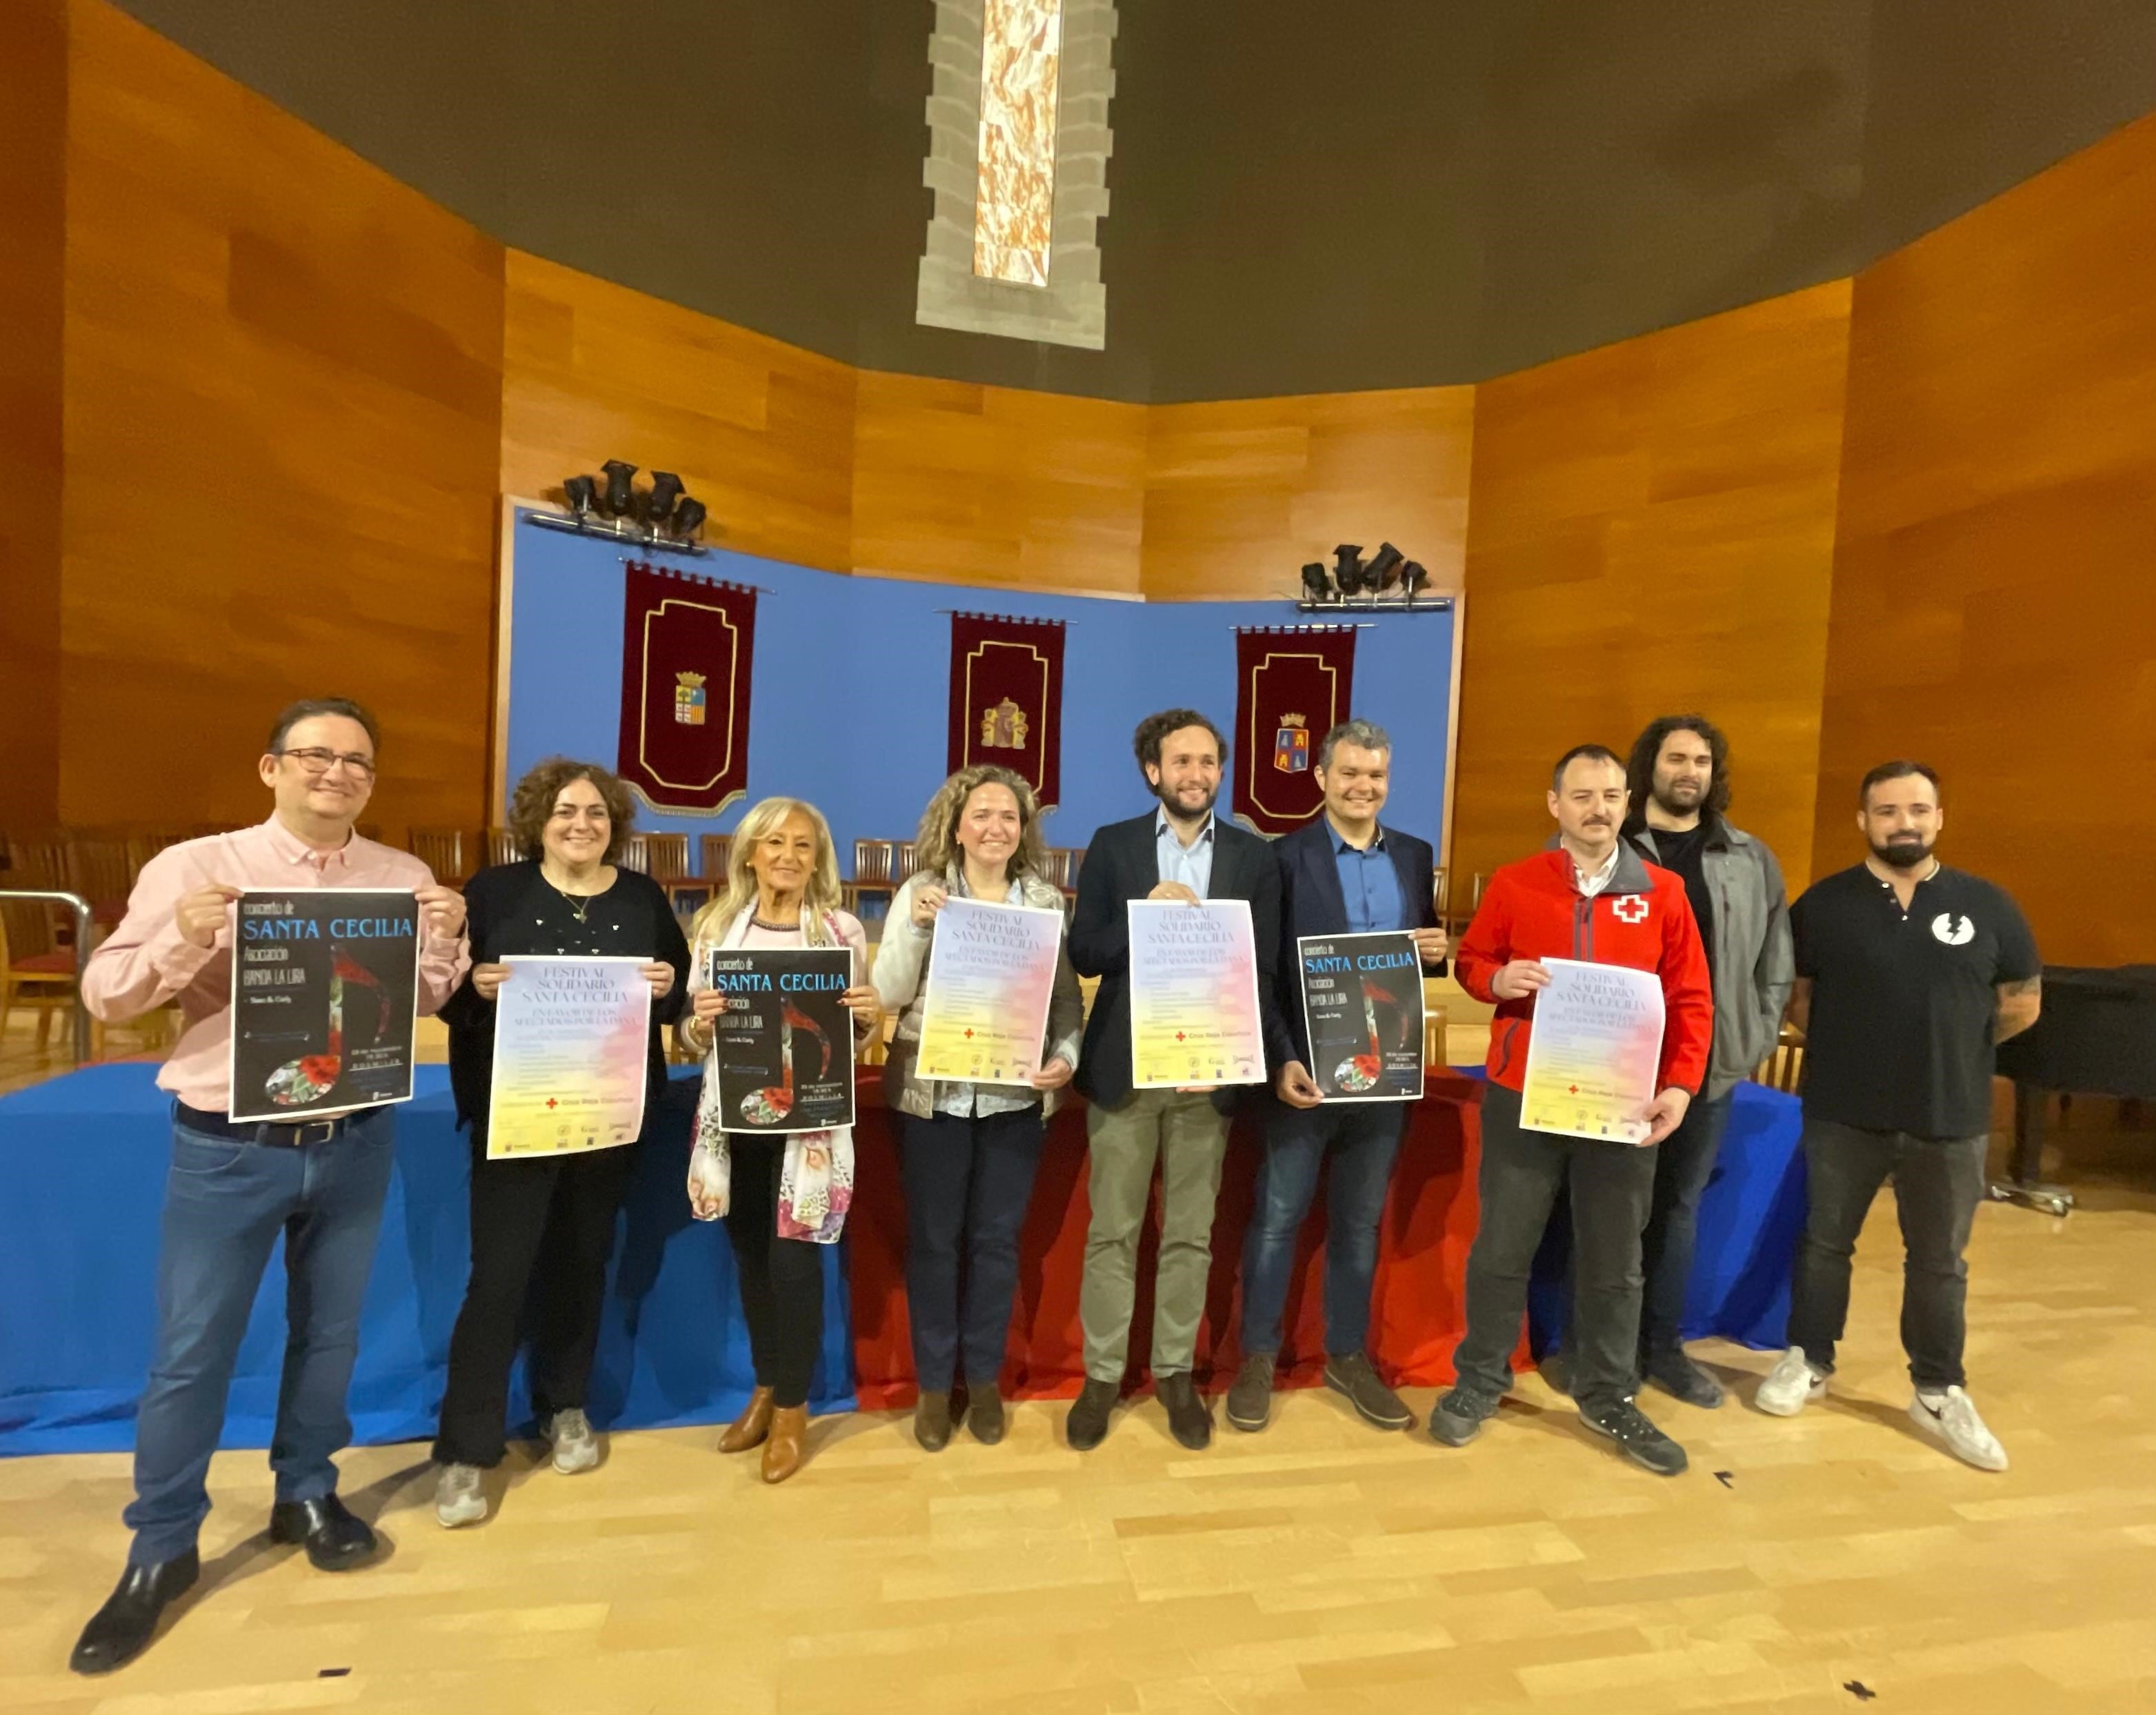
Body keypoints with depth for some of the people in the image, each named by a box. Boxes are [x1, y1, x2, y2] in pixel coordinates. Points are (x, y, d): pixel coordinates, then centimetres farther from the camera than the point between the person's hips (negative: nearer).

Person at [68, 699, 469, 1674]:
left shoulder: (405, 878, 0)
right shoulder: (194, 866, -6)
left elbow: (426, 1005, 5)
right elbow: (105, 996, -5)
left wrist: (447, 939, -15)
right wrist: (180, 939, -24)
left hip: (355, 1141, 2)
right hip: (228, 1147, -2)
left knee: (329, 1332, 16)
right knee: (191, 1352, 7)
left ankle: (306, 1495, 37)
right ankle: (161, 1549, 28)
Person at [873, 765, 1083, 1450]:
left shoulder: (1048, 900, 1)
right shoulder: (921, 892, -3)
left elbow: (1067, 996, 3)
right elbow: (890, 996, -7)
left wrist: (1067, 1055, -14)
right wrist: (917, 926, -20)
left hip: (1016, 1097, 1)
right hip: (933, 1094, -1)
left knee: (997, 1239, 12)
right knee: (932, 1239, 10)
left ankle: (984, 1378, 32)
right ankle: (934, 1382, 29)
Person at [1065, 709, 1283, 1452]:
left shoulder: (1254, 856, 3)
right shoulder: (1112, 846, 2)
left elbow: (1264, 969, 1)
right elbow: (1083, 954, -2)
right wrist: (1145, 914, -18)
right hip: (1123, 1068, 0)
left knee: (1190, 1234, 12)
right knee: (1112, 1231, 9)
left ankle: (1175, 1373, 29)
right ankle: (1102, 1375, 25)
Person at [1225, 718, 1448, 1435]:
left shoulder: (1415, 856, 8)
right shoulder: (1286, 857, -7)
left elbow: (1426, 956, 14)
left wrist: (1436, 953, -9)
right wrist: (1281, 1060, -18)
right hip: (1305, 1067, -4)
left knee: (1360, 1221, 17)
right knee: (1276, 1218, 8)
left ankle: (1348, 1356, 33)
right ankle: (1259, 1356, 25)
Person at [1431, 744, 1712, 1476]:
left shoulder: (1662, 892, 1)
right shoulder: (1513, 884, -2)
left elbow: (1690, 998, 2)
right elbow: (1469, 961, 6)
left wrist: (1680, 1083, -8)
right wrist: (1497, 979, -17)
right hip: (1521, 1094, -1)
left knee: (1614, 1259, 14)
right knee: (1502, 1247, 9)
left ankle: (1607, 1397, 33)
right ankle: (1478, 1382, 27)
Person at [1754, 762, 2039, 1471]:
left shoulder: (1988, 905, -1)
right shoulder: (1822, 904, -5)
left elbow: (2023, 1002, 7)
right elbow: (1794, 995, 5)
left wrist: (1954, 1048, 7)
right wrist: (1846, 1046, 0)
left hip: (1952, 1122, 1)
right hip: (1842, 1115, -1)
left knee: (1940, 1263, 13)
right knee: (1824, 1243, 13)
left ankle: (1940, 1393, 30)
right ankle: (1807, 1361, 30)